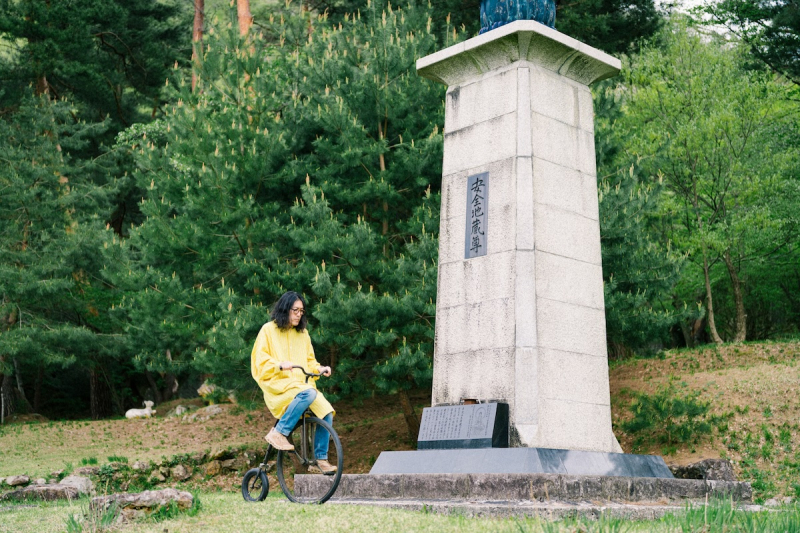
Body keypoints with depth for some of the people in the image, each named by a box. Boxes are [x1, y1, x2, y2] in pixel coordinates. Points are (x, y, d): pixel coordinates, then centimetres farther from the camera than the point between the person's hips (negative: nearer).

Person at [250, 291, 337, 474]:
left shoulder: (302, 333, 19)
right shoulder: (269, 330, 2)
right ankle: (278, 432, -24)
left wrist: (320, 369, 1)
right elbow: (261, 361, -6)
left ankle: (320, 460, -5)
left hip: (302, 384, 6)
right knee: (308, 394, -36)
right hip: (278, 385, -6)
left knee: (326, 412, -17)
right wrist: (280, 365, -25)